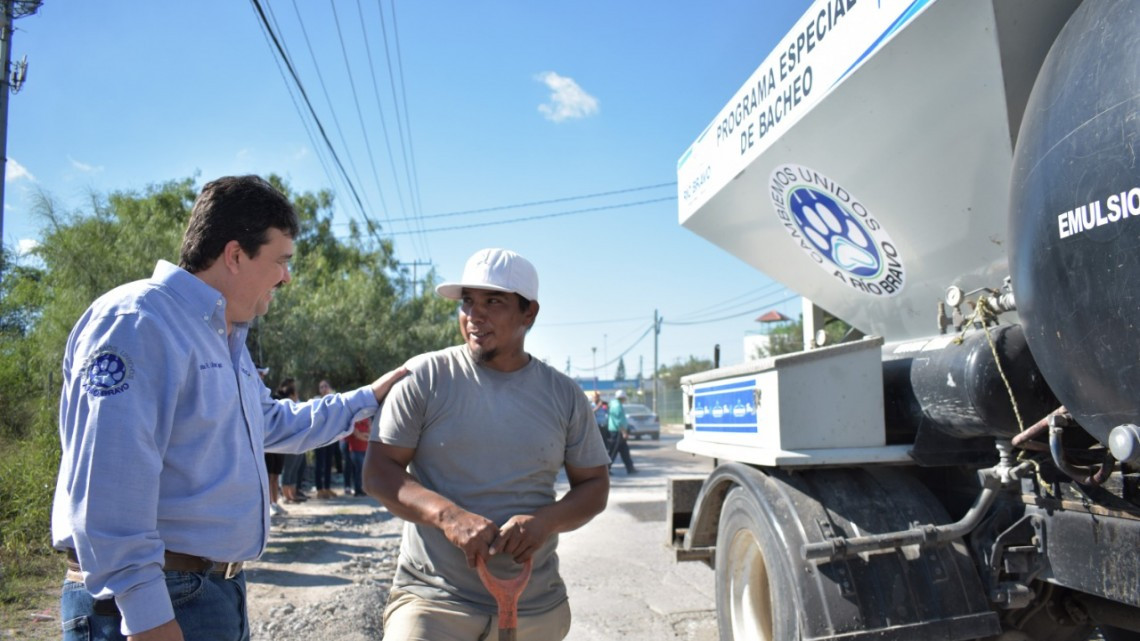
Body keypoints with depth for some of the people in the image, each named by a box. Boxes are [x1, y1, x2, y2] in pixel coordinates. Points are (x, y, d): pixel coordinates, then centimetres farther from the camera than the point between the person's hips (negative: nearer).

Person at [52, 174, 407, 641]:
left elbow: (273, 424, 29)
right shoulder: (137, 322, -18)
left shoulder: (227, 340, 15)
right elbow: (106, 488, -25)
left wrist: (368, 398, 28)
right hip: (154, 602, -10)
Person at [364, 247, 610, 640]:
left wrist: (545, 521, -14)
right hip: (433, 599, -2)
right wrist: (448, 515, -22)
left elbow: (594, 485, 7)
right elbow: (378, 474, -5)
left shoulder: (564, 395, 1)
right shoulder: (425, 377, -5)